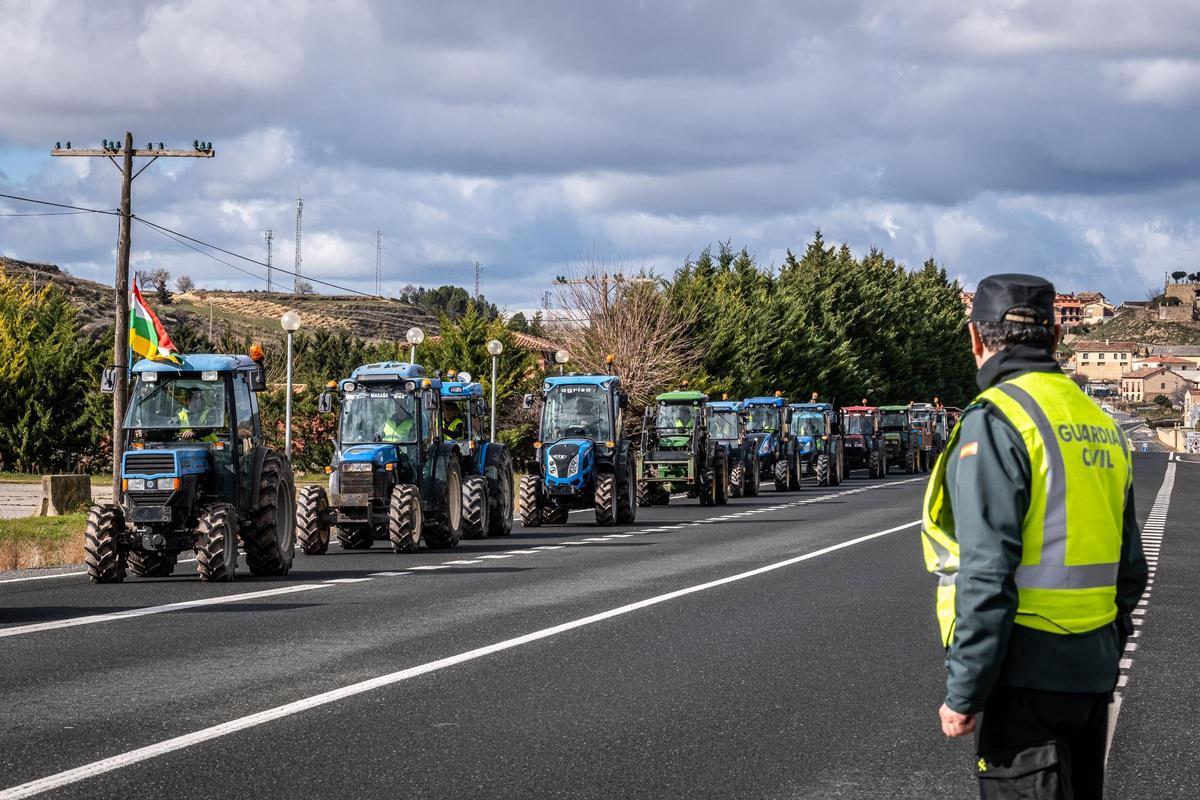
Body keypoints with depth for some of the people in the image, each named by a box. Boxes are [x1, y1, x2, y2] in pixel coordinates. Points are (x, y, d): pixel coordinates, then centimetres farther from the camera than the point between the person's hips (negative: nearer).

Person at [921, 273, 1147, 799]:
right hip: (1092, 671, 8)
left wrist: (963, 693, -15)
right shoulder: (1101, 424, 12)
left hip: (1026, 675, -8)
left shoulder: (995, 420, -14)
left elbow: (986, 574, -20)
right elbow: (1130, 566, 17)